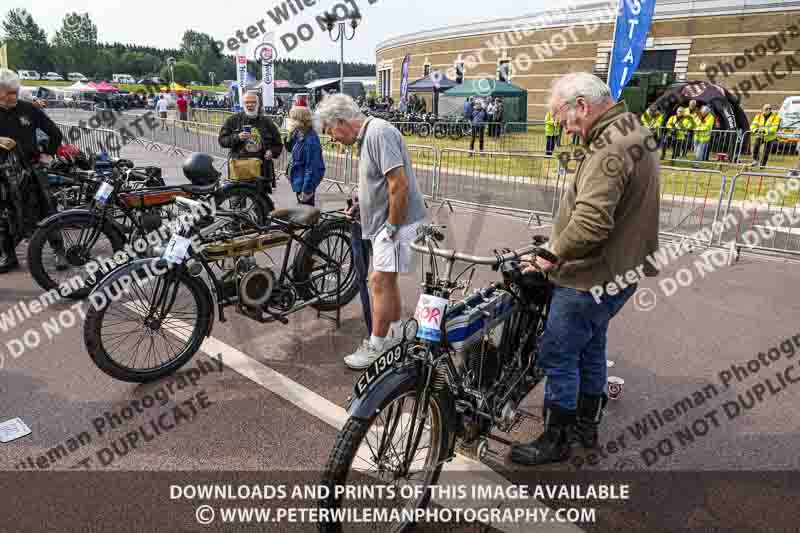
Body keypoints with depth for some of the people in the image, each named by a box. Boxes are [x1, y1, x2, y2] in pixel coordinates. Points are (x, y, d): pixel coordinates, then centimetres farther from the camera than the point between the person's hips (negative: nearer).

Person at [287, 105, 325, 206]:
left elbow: (312, 167, -24)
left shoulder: (310, 140, -24)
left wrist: (307, 189, -22)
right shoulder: (299, 134, 2)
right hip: (300, 179, 9)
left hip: (305, 181, -9)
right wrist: (290, 137, -1)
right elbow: (291, 149, 18)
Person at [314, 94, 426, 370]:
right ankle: (395, 333, 32)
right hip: (383, 221, 10)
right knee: (386, 279, 17)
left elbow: (399, 185, -25)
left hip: (396, 222, -10)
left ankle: (376, 348, 3)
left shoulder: (379, 133, -19)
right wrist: (357, 205, 16)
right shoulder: (367, 135, 13)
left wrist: (391, 227, -20)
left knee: (380, 282, -6)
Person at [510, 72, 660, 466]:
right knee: (590, 348, 21)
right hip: (616, 271, 11)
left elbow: (591, 223, -32)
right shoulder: (631, 138, 13)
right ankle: (586, 425, 38)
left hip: (590, 278, -11)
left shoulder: (610, 149, -22)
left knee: (557, 356, 2)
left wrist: (552, 257, -18)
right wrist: (559, 245, 14)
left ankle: (556, 440, 18)